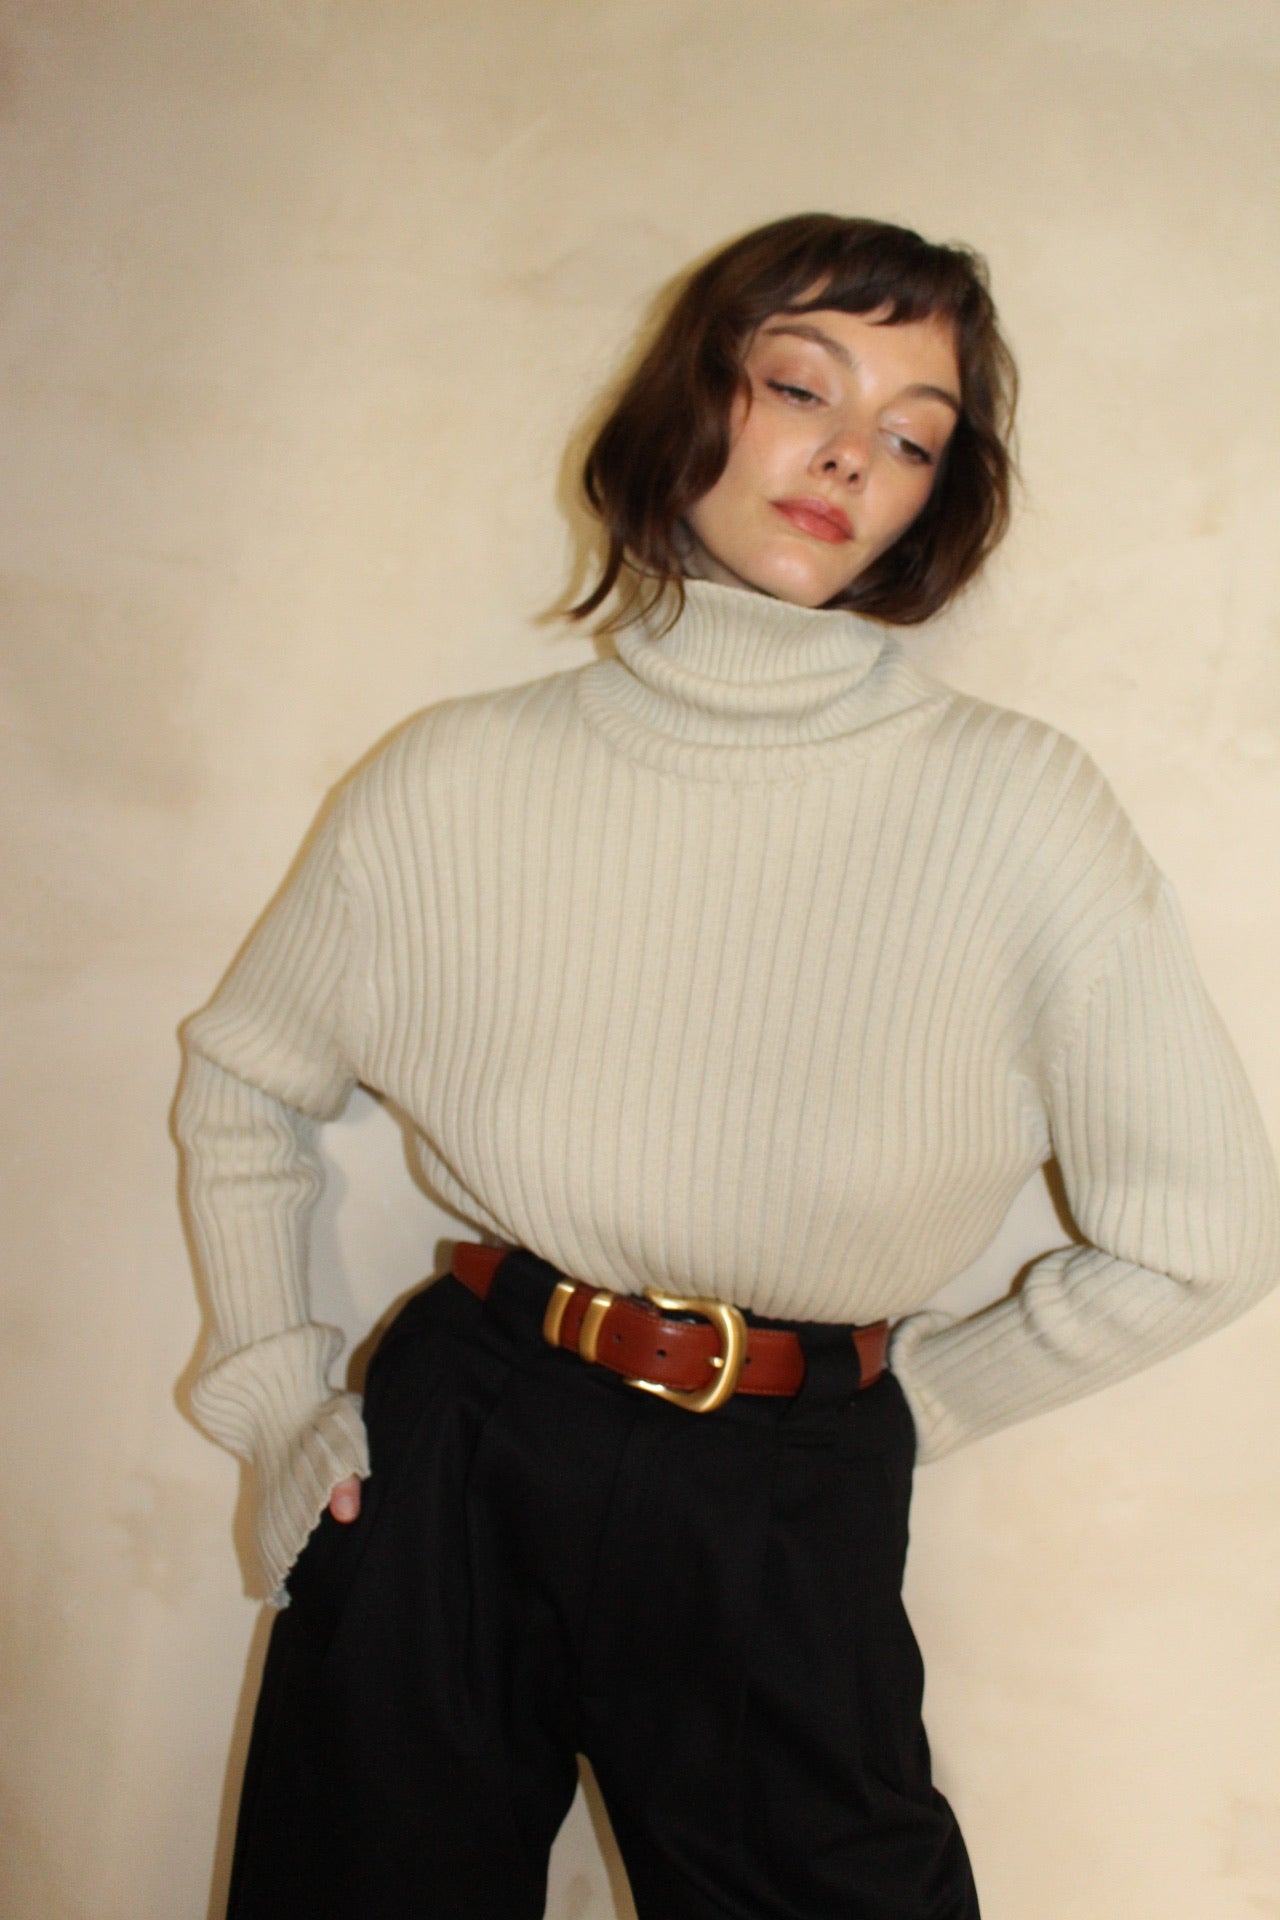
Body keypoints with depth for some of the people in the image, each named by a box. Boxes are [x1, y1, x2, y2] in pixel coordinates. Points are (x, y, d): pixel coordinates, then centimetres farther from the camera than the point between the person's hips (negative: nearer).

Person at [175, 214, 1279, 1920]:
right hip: (450, 1463, 2)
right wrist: (272, 1392, 6)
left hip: (789, 1517, -1)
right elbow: (243, 1078, 11)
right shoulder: (458, 785, -5)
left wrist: (903, 1400, 1)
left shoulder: (1014, 808, -11)